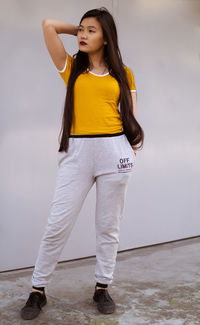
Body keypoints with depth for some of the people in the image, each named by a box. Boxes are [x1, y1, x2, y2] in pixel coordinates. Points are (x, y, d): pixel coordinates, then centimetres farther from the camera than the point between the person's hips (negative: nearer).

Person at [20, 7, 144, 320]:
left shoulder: (123, 74, 10)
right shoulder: (71, 68, 11)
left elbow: (130, 117, 10)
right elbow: (49, 24, 7)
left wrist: (132, 154, 1)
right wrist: (77, 28, 18)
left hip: (114, 152, 0)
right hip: (76, 152, 0)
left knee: (108, 226, 7)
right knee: (57, 225, 0)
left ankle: (102, 288, 22)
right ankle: (38, 291, 13)